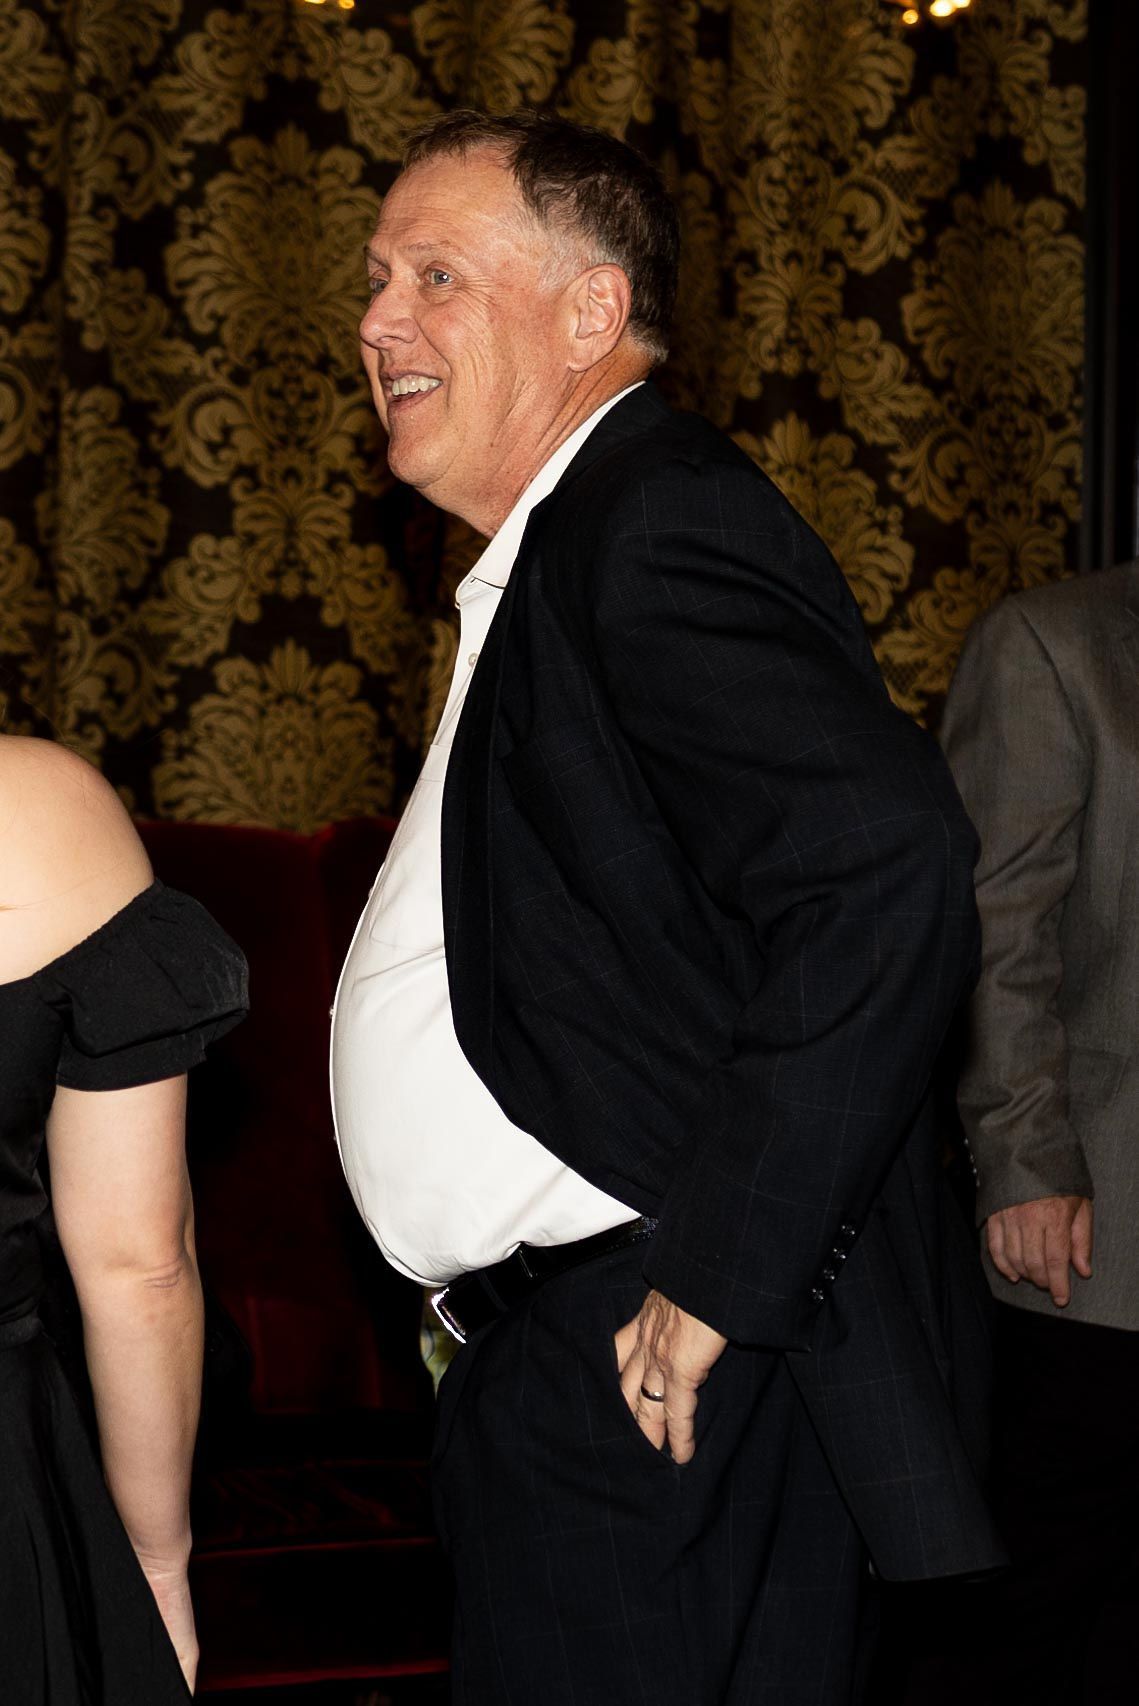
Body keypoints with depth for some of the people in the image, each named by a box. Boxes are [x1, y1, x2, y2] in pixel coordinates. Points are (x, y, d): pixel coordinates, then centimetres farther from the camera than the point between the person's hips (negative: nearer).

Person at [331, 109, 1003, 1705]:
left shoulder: (662, 532, -16)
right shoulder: (557, 557, 16)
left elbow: (889, 872, -31)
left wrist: (717, 1277, -26)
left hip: (662, 1384, -10)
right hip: (542, 1369, 10)